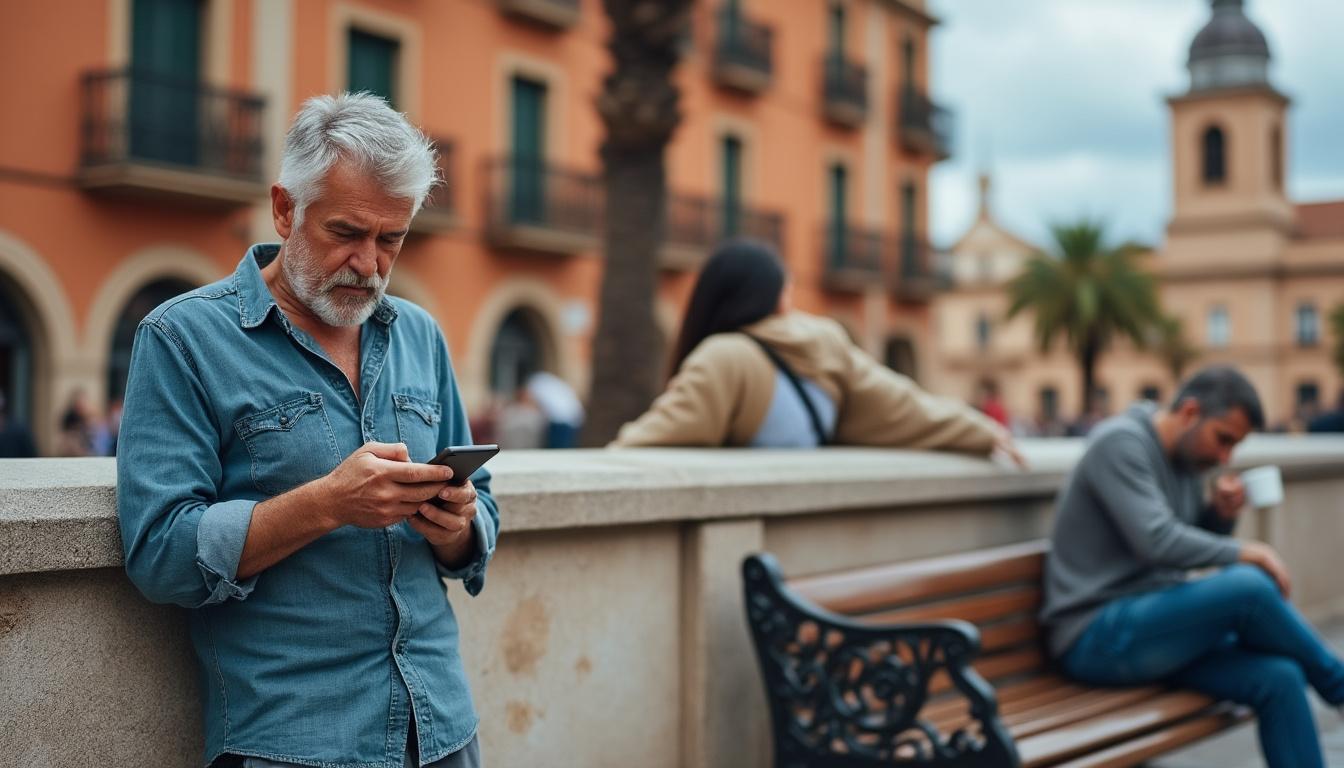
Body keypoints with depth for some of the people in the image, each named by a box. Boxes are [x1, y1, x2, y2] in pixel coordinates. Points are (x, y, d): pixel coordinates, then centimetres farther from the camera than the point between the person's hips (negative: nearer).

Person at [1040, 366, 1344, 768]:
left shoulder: (1186, 461, 13)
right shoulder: (1120, 442, -14)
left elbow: (1192, 545, 21)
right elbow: (1155, 541, -25)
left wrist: (1222, 515, 1)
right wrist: (1241, 552, -16)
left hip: (1152, 628, 9)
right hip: (1097, 638, -9)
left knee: (1280, 678, -14)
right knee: (1249, 587, -26)